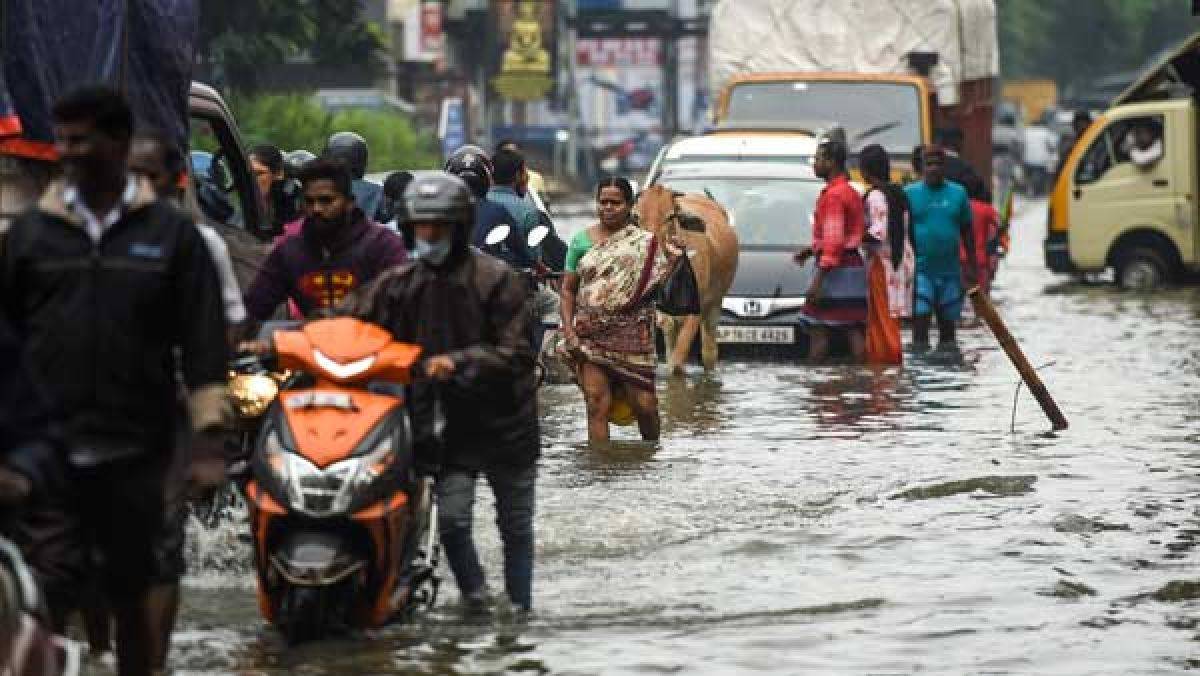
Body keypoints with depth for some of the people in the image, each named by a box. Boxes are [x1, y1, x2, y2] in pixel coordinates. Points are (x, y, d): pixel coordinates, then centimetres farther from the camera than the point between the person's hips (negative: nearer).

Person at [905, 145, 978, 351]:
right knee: (920, 316, -8)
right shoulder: (910, 193, 0)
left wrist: (971, 265, 9)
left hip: (950, 270, 3)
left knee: (948, 319, 11)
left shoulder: (957, 193, 6)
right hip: (920, 270, -3)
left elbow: (967, 231, 11)